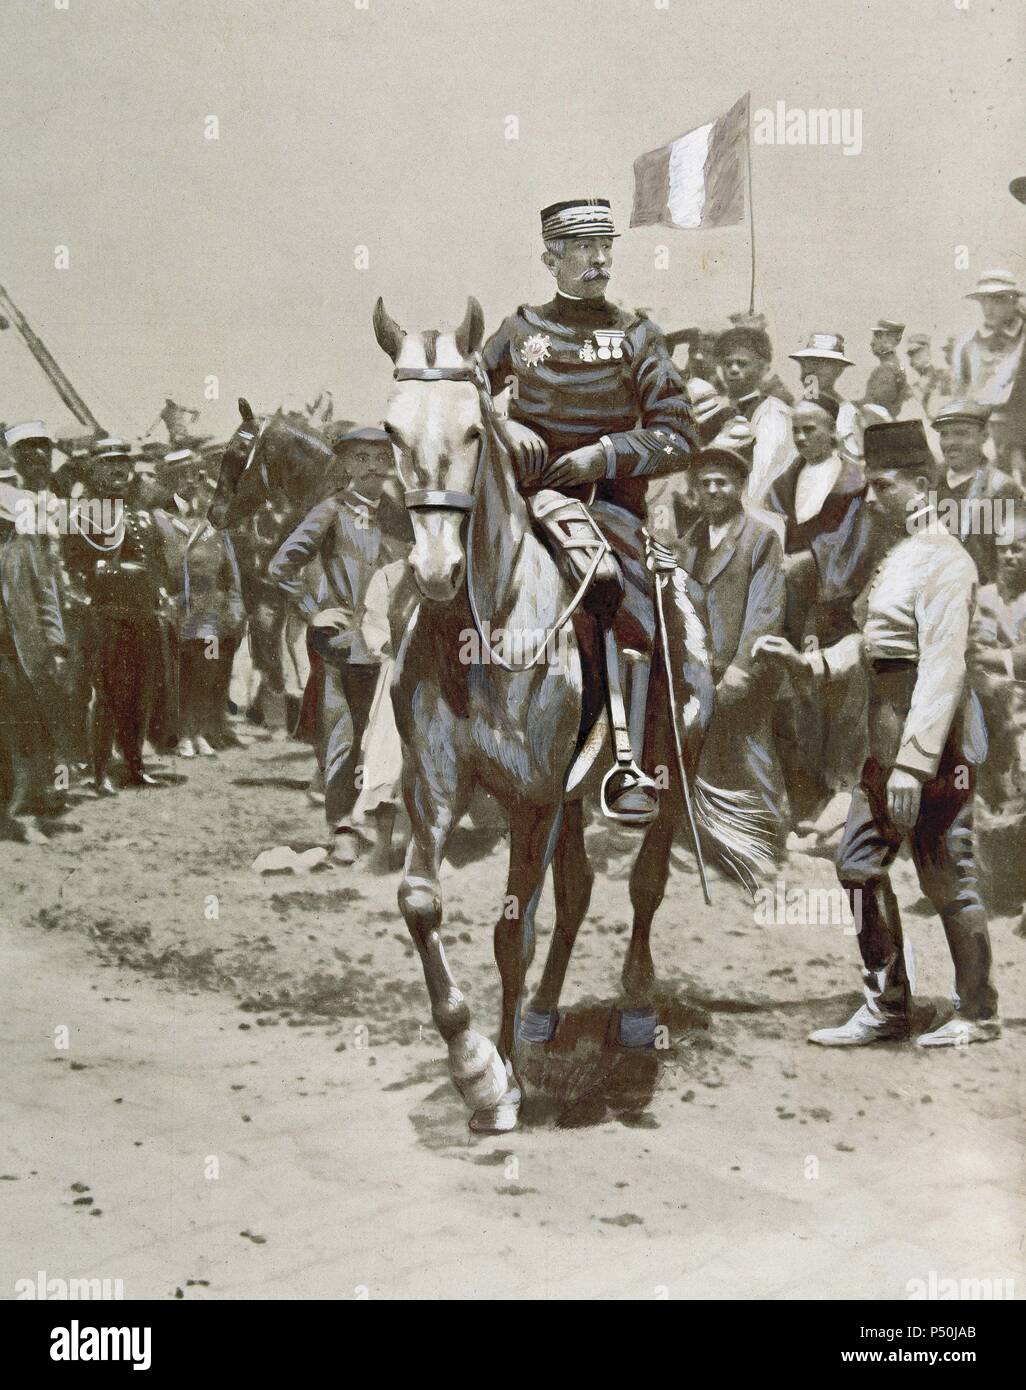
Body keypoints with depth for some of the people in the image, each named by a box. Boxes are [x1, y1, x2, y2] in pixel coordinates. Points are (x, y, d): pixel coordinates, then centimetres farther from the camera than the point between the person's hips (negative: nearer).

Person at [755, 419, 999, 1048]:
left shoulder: (944, 561, -16)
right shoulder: (898, 557, 16)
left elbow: (943, 670, -24)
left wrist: (913, 765, -28)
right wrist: (807, 661, 4)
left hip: (935, 736, -10)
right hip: (887, 735, 10)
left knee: (947, 875, 0)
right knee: (861, 862, 10)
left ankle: (979, 1014, 15)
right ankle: (887, 1008, 20)